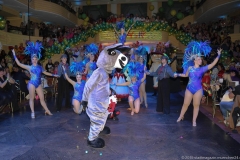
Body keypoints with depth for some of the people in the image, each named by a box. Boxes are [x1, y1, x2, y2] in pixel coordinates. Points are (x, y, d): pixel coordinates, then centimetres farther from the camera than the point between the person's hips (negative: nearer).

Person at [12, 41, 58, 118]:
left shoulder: (40, 67, 10)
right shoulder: (29, 67, -1)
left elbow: (45, 73, 23)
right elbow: (19, 63, -4)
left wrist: (53, 75, 28)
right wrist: (14, 55, -6)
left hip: (38, 84, 4)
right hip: (32, 83, -3)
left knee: (42, 98, 9)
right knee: (32, 98, 1)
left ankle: (47, 111, 17)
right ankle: (32, 112, 8)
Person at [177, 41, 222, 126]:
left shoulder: (202, 69, -1)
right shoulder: (190, 68, 0)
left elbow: (213, 64, -6)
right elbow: (186, 75, 18)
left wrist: (218, 55, -10)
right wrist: (178, 75, 17)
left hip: (198, 89, 0)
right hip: (189, 88, 0)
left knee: (196, 105, 6)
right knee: (185, 104, 8)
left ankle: (194, 121, 16)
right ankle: (181, 116, 27)